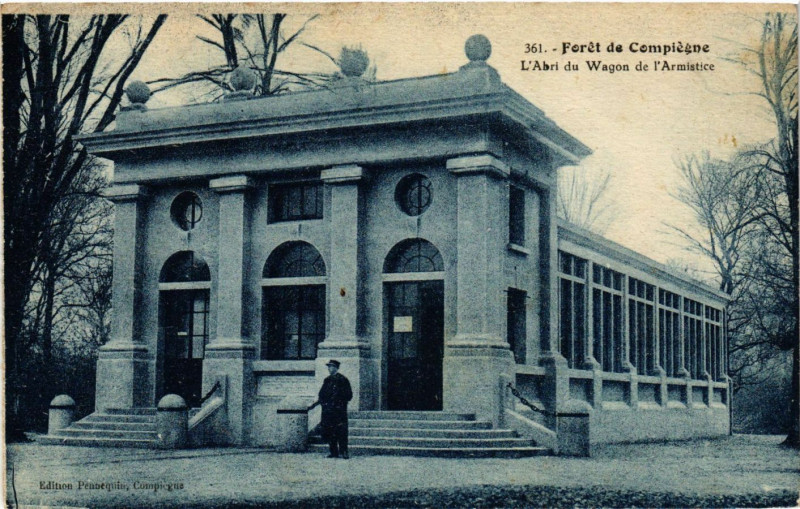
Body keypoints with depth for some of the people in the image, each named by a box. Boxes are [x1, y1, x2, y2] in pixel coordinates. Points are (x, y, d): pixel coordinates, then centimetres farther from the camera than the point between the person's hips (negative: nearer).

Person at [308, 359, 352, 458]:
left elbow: (348, 396, -2)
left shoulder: (342, 380, -2)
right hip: (327, 411, 6)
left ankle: (343, 452, -4)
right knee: (328, 432, 5)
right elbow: (322, 396, 22)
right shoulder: (327, 380, 16)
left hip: (339, 410, -6)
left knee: (341, 432, -9)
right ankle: (334, 452, 13)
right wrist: (313, 405, 17)